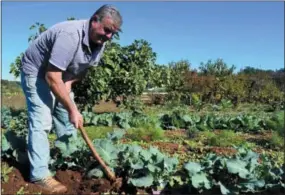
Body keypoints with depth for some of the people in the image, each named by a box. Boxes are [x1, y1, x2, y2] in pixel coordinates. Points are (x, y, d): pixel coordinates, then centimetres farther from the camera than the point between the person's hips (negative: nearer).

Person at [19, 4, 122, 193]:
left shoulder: (100, 43, -8)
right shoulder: (70, 35, -35)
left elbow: (83, 68, 8)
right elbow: (52, 77, -35)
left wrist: (69, 83, -12)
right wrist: (72, 109, -30)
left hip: (62, 76, 8)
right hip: (37, 72, -8)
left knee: (67, 120, 9)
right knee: (42, 122, -15)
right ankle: (40, 174, -10)